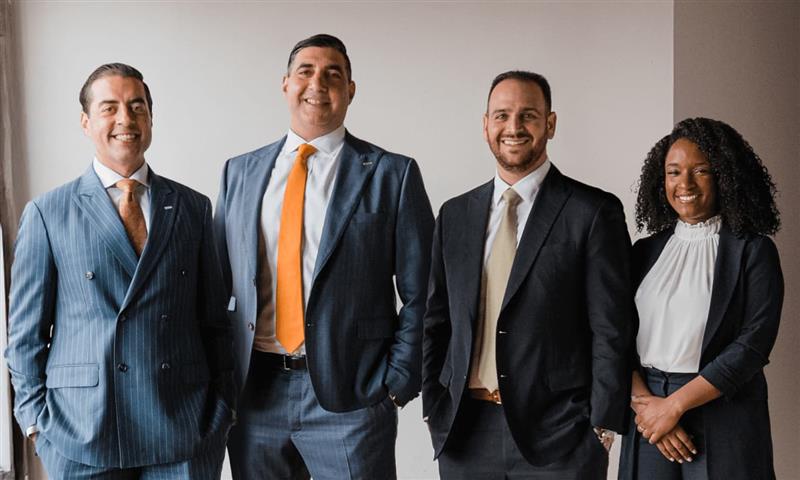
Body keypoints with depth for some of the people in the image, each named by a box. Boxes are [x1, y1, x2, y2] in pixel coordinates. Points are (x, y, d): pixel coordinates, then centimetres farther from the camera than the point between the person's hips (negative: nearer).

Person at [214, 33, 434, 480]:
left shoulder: (392, 174, -1)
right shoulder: (240, 172, 9)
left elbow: (419, 294, -2)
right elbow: (218, 282, 11)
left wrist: (396, 383, -9)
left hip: (350, 394, -3)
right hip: (254, 390, 3)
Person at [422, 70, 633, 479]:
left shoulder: (594, 212, -4)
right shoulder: (454, 215, 9)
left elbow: (610, 331, -6)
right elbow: (437, 320, 12)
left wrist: (601, 429, -9)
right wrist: (434, 410, 5)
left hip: (558, 434, -3)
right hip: (464, 433, 4)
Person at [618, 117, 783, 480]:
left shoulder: (753, 250, -4)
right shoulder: (645, 252, 7)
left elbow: (753, 344, -13)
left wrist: (673, 406, -15)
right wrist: (643, 404, -14)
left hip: (722, 417, -3)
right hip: (648, 421, 3)